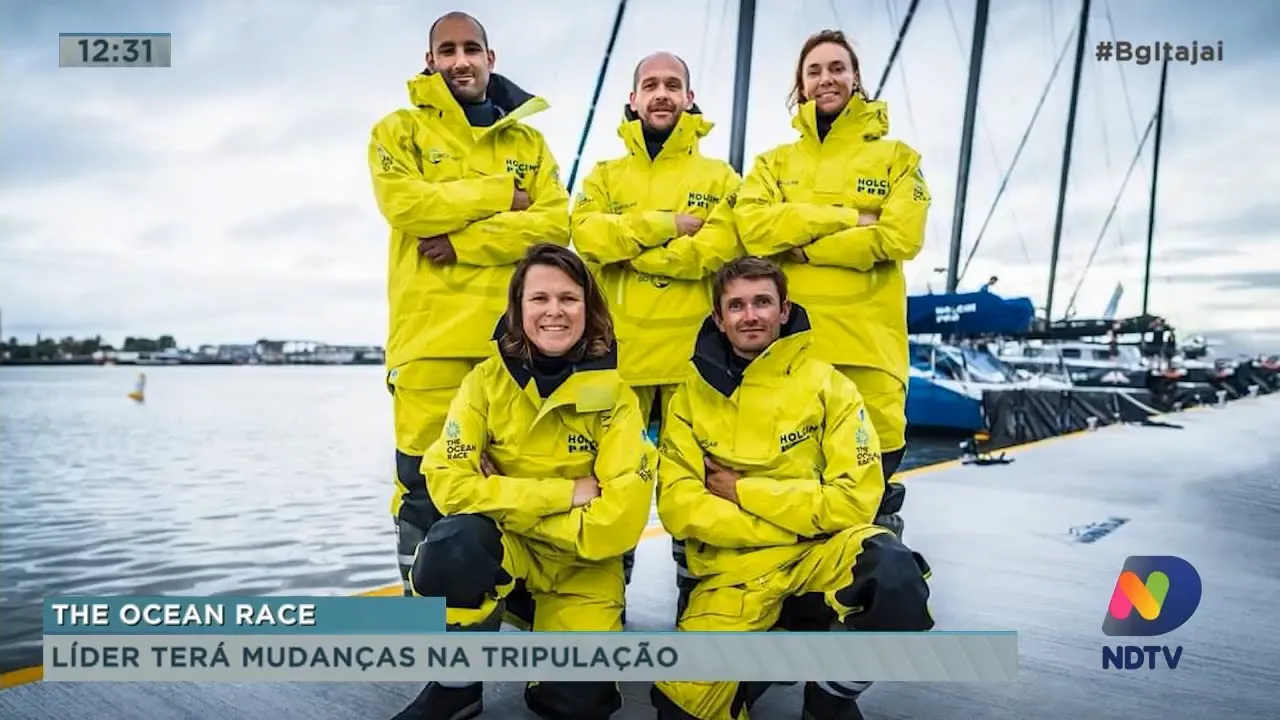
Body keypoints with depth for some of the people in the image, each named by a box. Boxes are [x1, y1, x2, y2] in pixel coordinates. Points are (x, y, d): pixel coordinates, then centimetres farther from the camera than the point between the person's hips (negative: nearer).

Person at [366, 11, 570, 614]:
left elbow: (554, 223, 2)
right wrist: (500, 196, -2)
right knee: (424, 475, -3)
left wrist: (464, 242, -9)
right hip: (431, 332, -2)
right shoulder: (401, 130, 10)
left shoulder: (528, 141, 17)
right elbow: (405, 203, -9)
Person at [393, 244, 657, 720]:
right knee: (454, 541, -33)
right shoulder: (488, 380, -10)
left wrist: (508, 503, -19)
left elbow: (619, 520, -19)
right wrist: (565, 492, -22)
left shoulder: (613, 395, -12)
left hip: (580, 564, 0)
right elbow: (448, 481, -20)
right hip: (504, 551, 0)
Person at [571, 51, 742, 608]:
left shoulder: (719, 178, 8)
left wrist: (627, 243, -9)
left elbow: (716, 250, -10)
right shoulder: (603, 176, 13)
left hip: (692, 350, -1)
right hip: (617, 348, 2)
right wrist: (669, 225, -11)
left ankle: (697, 591, 20)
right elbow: (588, 234, -7)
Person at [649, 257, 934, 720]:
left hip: (820, 552, 0)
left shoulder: (827, 385, -3)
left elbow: (855, 500, -10)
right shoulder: (691, 397, 3)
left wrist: (742, 491, -10)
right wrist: (787, 521, -12)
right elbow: (677, 508, -4)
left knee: (892, 574, -33)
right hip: (734, 567, 1)